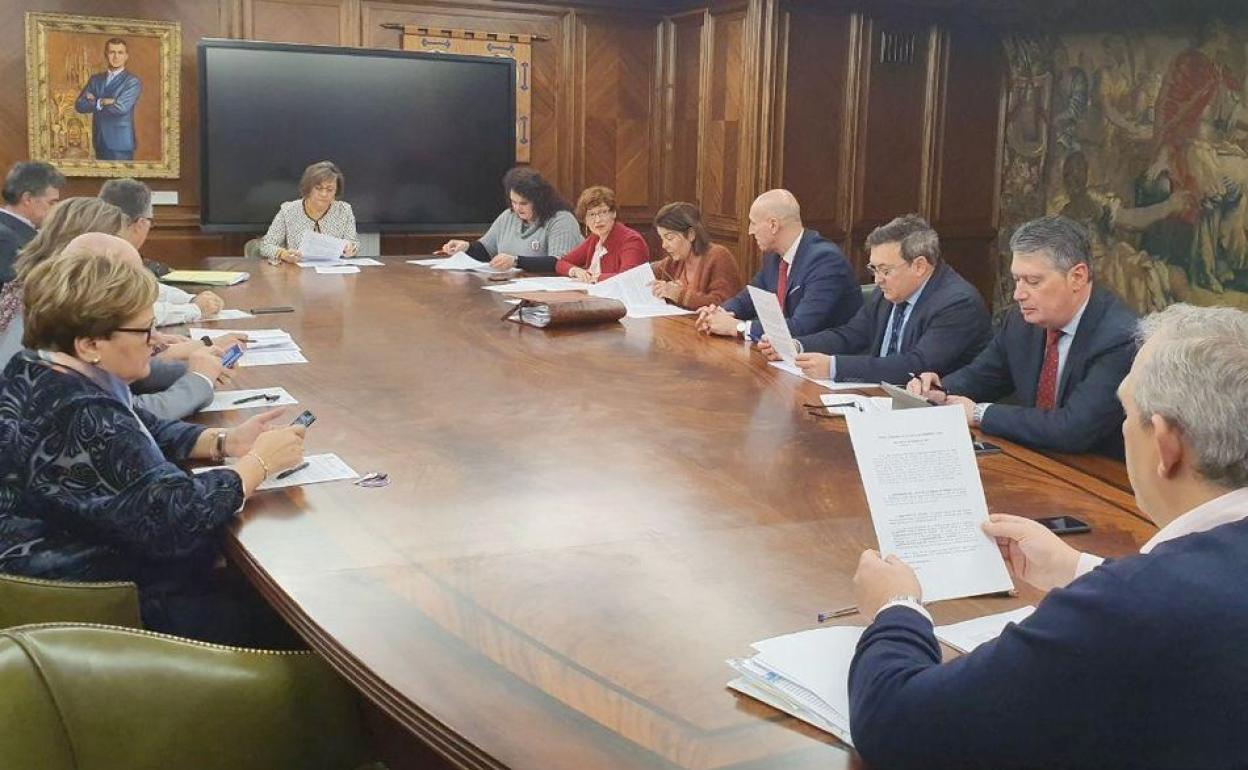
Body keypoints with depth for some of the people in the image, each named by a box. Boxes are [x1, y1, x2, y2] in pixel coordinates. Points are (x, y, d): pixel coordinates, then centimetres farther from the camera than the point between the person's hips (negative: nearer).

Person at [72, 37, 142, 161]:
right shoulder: (95, 79, 12)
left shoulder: (133, 81, -5)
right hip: (100, 143, 5)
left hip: (120, 143, -5)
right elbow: (79, 105, 2)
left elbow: (121, 107, -18)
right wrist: (102, 102, -12)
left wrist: (94, 101, -4)